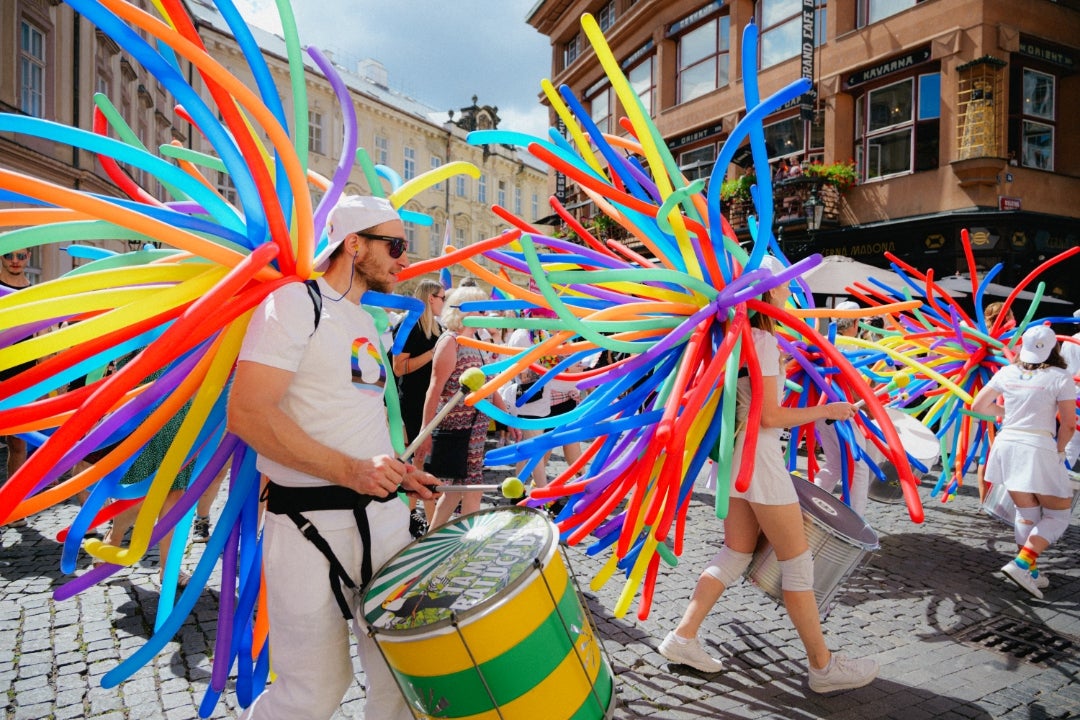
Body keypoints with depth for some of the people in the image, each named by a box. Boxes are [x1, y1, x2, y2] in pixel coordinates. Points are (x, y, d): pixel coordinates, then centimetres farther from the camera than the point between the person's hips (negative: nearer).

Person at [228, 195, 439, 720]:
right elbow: (247, 412, -20)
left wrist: (394, 471, 11)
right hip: (311, 524, -7)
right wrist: (349, 469, -25)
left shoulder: (368, 322, 16)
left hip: (384, 516, 7)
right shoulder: (296, 302, -9)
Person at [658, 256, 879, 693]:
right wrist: (827, 410, -7)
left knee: (736, 554, 14)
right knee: (797, 562, 2)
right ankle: (824, 666, 15)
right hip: (758, 454, -9)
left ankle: (682, 637, 15)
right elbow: (771, 416, -17)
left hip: (741, 453, 9)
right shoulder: (762, 340, -16)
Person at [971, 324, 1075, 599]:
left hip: (1007, 445, 5)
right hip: (1038, 449, -5)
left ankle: (1030, 572, 23)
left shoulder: (1007, 373, 5)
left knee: (1027, 513, 18)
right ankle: (1021, 564, -5)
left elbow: (977, 405, 10)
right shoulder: (1060, 378, -6)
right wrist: (1059, 450, 11)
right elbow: (1068, 424, -5)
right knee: (1058, 513, 10)